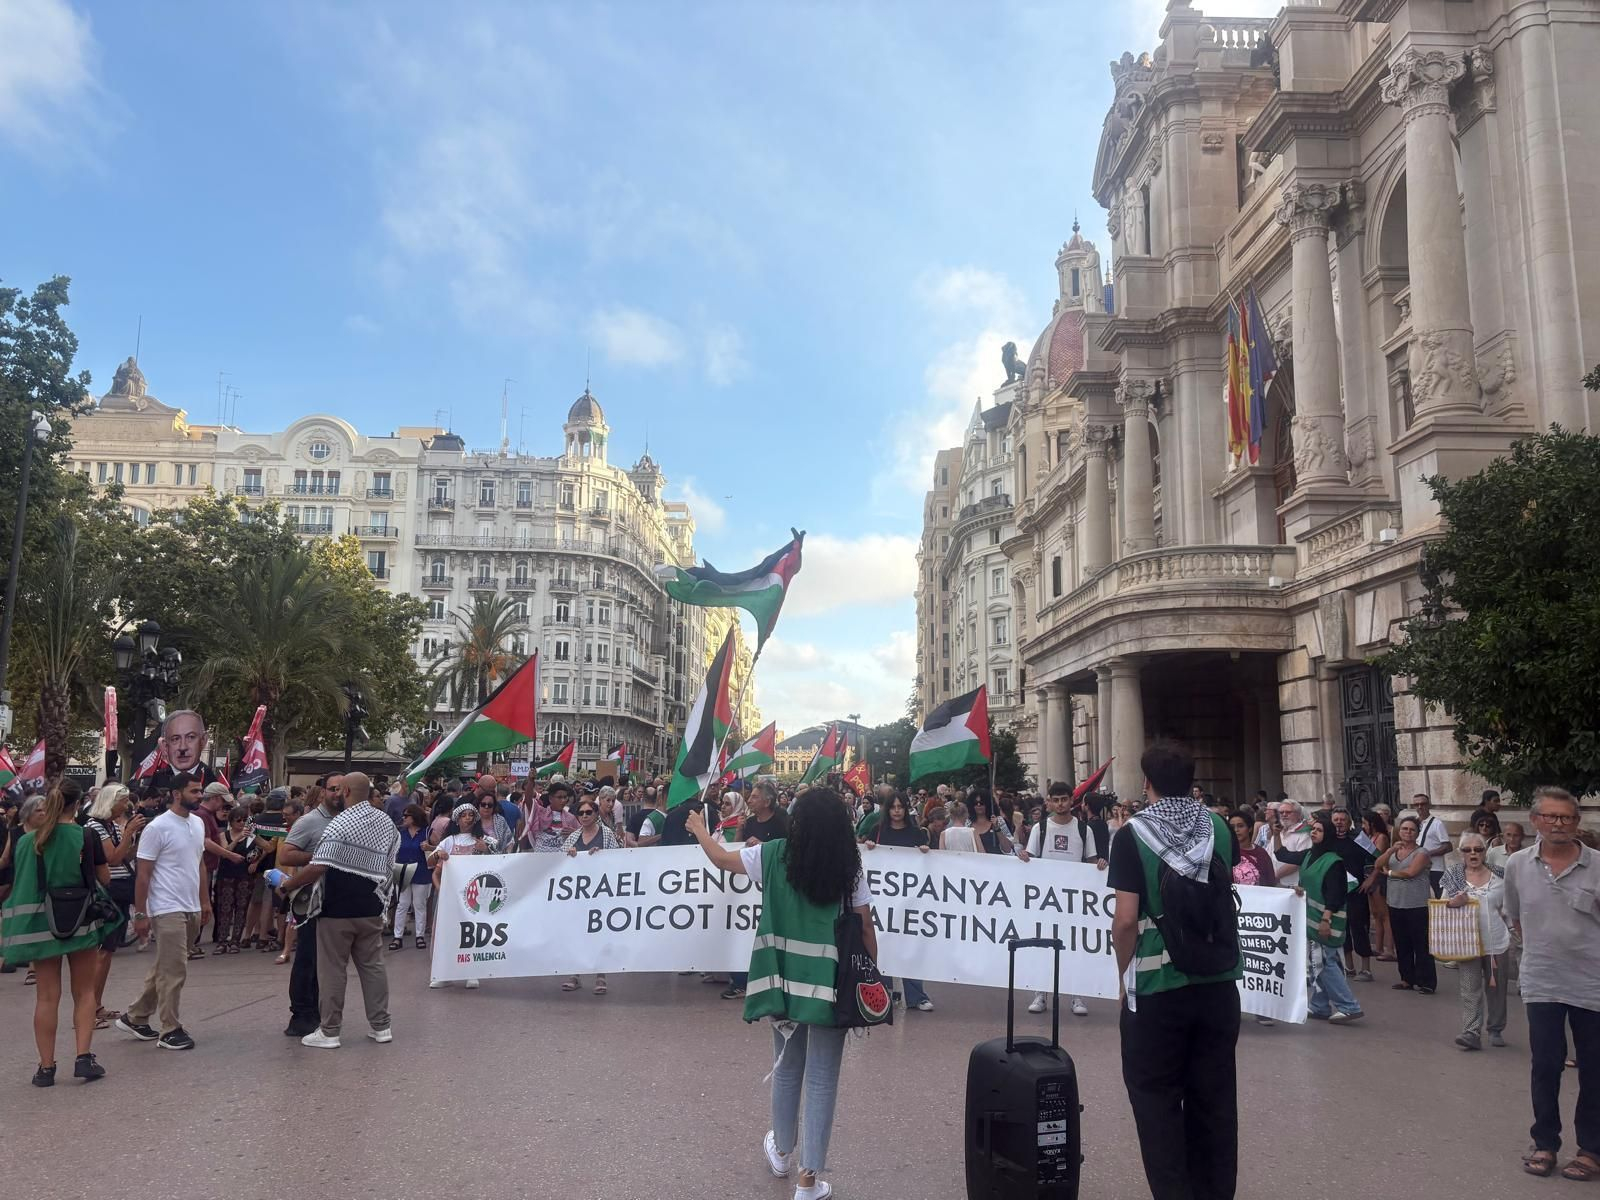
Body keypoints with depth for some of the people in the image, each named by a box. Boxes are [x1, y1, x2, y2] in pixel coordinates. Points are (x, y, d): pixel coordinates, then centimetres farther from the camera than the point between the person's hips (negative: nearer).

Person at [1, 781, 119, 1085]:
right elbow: (105, 879, 0)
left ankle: (46, 1067, 12)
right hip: (81, 922, -2)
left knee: (47, 996, 9)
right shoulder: (87, 837, -9)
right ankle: (83, 1058, 3)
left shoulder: (28, 840, -2)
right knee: (84, 992, 10)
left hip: (40, 923, 2)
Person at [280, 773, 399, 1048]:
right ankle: (380, 1026, 16)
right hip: (371, 907, 6)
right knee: (372, 964, 12)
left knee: (332, 969, 3)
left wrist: (286, 884, -10)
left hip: (338, 909, -6)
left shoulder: (340, 824, -16)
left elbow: (318, 868, -21)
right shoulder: (387, 822, 7)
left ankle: (329, 1032, 9)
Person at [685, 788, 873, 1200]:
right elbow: (865, 926, -5)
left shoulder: (773, 855, -3)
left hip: (784, 979, 2)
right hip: (830, 984, -2)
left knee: (787, 1069, 23)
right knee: (822, 1080, 7)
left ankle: (782, 1151, 42)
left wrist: (699, 829, 30)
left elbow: (721, 859, 13)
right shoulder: (851, 867, -6)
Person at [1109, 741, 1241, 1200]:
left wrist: (1125, 976, -2)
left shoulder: (1132, 835, -11)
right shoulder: (1219, 828, 2)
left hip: (1159, 987, -4)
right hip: (1219, 983, 5)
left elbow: (1126, 920, -15)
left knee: (1156, 1098, 9)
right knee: (1214, 1097, 14)